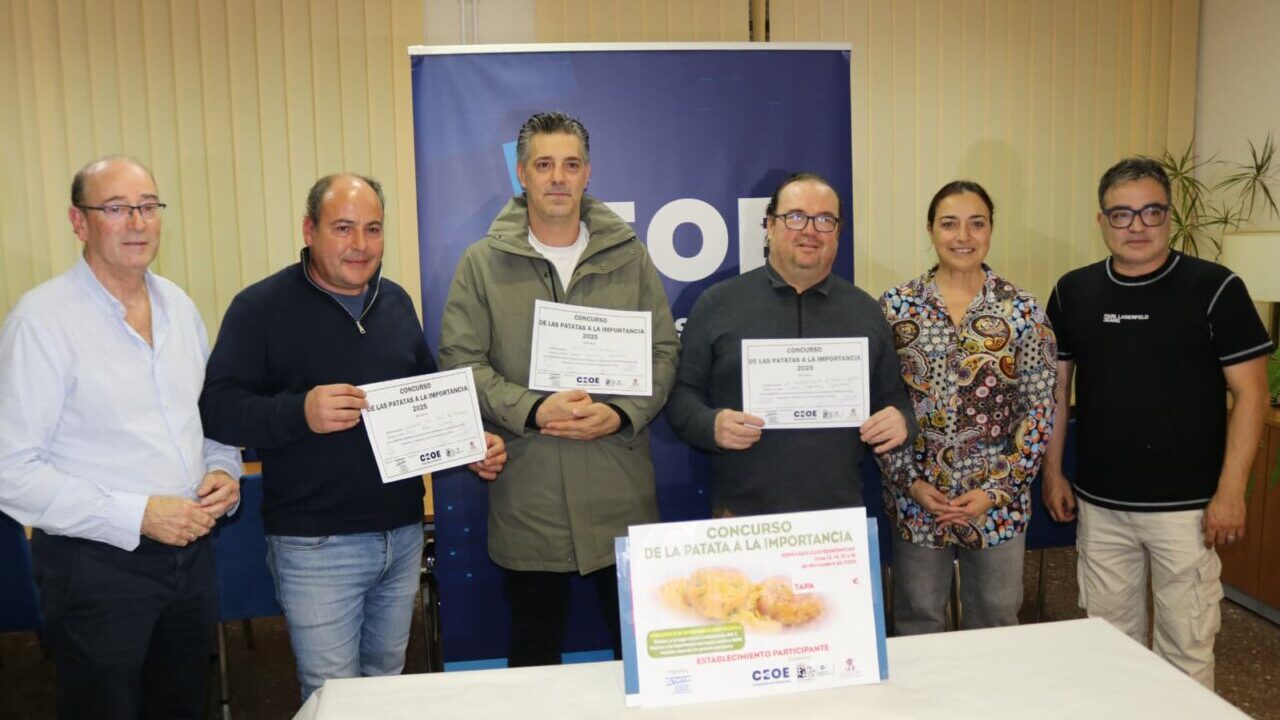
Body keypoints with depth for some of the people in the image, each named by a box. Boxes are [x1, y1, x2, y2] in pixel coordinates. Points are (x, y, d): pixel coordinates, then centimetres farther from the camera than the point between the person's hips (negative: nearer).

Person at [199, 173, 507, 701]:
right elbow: (217, 408, -14)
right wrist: (299, 413, -31)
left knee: (389, 686, 19)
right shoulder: (262, 306, -7)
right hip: (315, 545, -5)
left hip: (403, 534, 5)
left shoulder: (395, 302, 10)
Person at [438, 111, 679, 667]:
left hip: (621, 498, 1)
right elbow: (460, 362, -3)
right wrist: (533, 410, -16)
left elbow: (664, 350, 5)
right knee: (534, 659, 15)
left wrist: (622, 413, -12)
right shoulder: (483, 262, 2)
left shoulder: (629, 256, 6)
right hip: (526, 501, -1)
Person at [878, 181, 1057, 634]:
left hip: (999, 502, 0)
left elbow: (1040, 409, -2)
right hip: (917, 500, 0)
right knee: (917, 627, 14)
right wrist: (912, 482, -9)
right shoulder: (895, 307, -3)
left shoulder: (1022, 310, -3)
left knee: (996, 624, 16)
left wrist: (995, 490, -10)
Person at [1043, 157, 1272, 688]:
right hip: (1099, 504, 3)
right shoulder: (1073, 292, 2)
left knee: (1187, 648, 7)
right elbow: (1056, 386, 10)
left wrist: (1231, 490, -11)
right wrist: (1052, 471, 6)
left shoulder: (1214, 288, -8)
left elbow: (1250, 392, -7)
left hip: (1187, 505, -3)